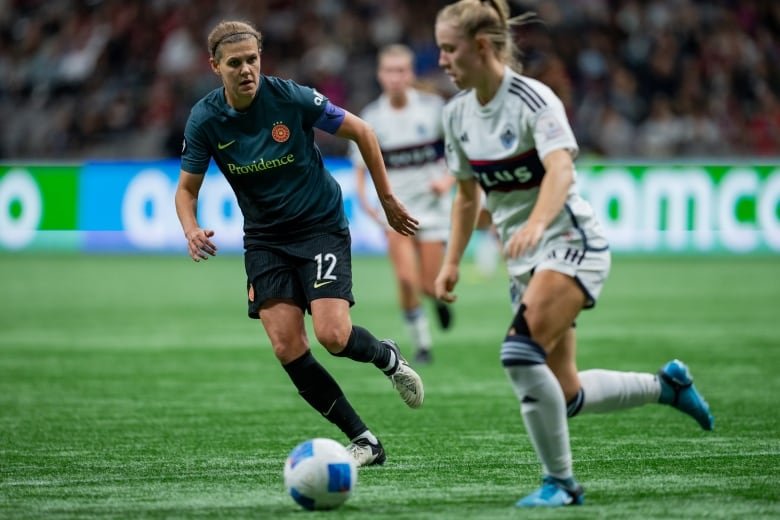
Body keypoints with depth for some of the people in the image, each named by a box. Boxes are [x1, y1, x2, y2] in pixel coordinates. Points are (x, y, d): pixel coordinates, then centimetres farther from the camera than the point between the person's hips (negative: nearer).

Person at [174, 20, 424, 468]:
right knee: (287, 348, -11)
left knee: (332, 335, -20)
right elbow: (187, 188, 1)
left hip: (321, 225, -3)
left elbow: (361, 132, -5)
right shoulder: (205, 120, -10)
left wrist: (387, 200, -1)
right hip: (265, 240, 3)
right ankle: (365, 441, 1)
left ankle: (386, 356, 17)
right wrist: (192, 230, -20)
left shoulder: (292, 98, -18)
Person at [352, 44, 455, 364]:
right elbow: (360, 166, 3)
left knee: (430, 286, -2)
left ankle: (440, 297, 37)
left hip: (432, 204, 0)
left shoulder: (433, 107, -7)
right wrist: (362, 196, -14)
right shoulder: (371, 117, -3)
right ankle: (421, 344, 1)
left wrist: (448, 179, -13)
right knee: (406, 280, -17)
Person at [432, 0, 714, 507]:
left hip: (571, 243, -8)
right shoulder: (457, 113, 5)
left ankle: (559, 482, -16)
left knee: (520, 353, -27)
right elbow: (467, 195, 18)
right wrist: (452, 262, 13)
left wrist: (537, 223, -50)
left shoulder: (533, 100, -17)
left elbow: (561, 170, -34)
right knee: (564, 393, 6)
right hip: (525, 259, 8)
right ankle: (665, 384, 29)